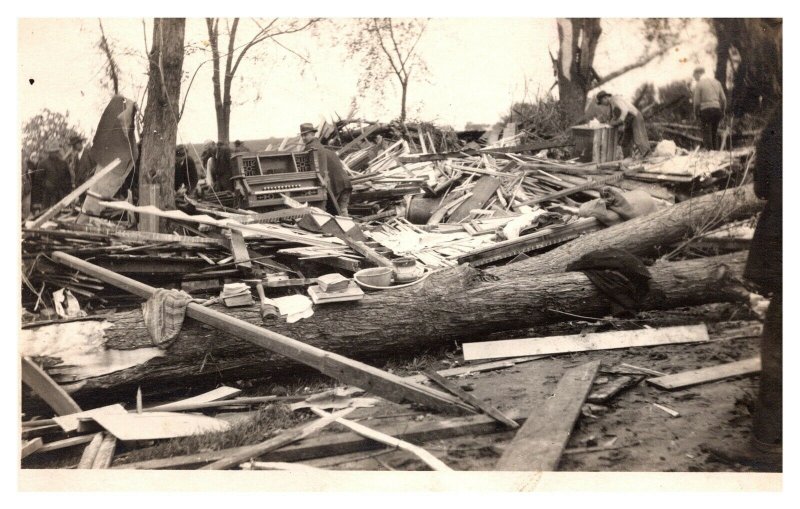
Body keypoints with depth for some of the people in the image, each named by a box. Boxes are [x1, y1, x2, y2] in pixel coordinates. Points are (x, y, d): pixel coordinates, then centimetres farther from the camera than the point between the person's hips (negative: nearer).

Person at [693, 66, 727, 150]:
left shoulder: (699, 84, -3)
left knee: (706, 133, -3)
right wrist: (723, 111, 17)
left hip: (705, 110, -6)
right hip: (717, 109, 6)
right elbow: (723, 99, 11)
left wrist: (696, 113, 7)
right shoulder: (716, 82, 14)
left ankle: (709, 150, -12)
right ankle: (716, 150, 12)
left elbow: (697, 101, -6)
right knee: (714, 132, 15)